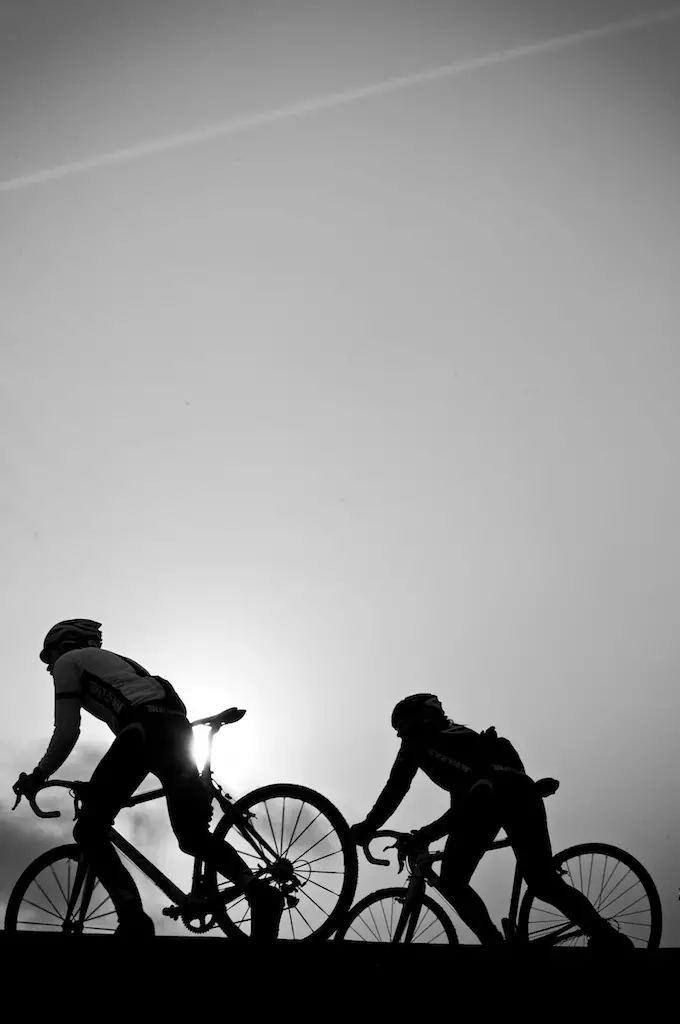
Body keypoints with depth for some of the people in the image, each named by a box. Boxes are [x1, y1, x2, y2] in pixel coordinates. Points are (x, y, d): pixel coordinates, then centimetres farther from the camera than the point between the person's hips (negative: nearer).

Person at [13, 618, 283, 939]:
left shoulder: (67, 662, 19)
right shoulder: (111, 660, 40)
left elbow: (66, 733, 9)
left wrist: (38, 776, 22)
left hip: (145, 727, -8)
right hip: (177, 726, 8)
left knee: (89, 831, -1)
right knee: (192, 835, 13)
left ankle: (133, 919, -18)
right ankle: (257, 889, -11)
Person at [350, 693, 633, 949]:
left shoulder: (419, 738, 25)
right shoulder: (459, 735, 42)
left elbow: (396, 788, 18)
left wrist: (366, 828, 25)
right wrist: (425, 835, 45)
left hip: (487, 792, -7)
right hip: (521, 788, 7)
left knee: (452, 882, 6)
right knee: (543, 881, 13)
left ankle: (495, 942, -12)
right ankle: (609, 938, -4)